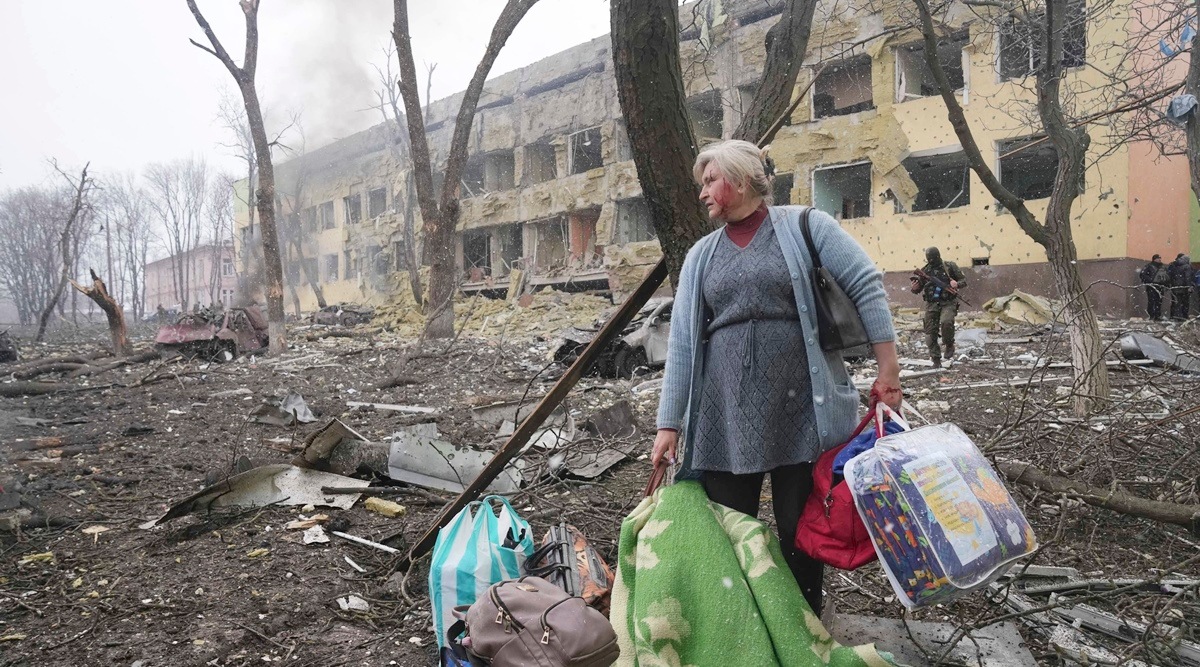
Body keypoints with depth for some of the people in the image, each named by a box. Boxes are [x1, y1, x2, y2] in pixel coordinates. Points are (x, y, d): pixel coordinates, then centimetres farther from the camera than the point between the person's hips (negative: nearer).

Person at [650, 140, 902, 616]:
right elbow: (682, 342, 9)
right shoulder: (701, 256, 13)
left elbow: (866, 287, -1)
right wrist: (669, 422, 4)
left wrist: (888, 370, -6)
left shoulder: (804, 226, 3)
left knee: (800, 532, 7)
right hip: (724, 418, 3)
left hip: (800, 412, -3)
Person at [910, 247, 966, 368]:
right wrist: (915, 287, -13)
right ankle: (936, 360, 11)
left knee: (946, 322, -31)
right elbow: (917, 289, 11)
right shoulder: (925, 271, 6)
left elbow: (964, 280, 6)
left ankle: (949, 345, -5)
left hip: (948, 303, -3)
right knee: (930, 333, -1)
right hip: (931, 304, 3)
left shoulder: (950, 267, 0)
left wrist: (957, 284, -17)